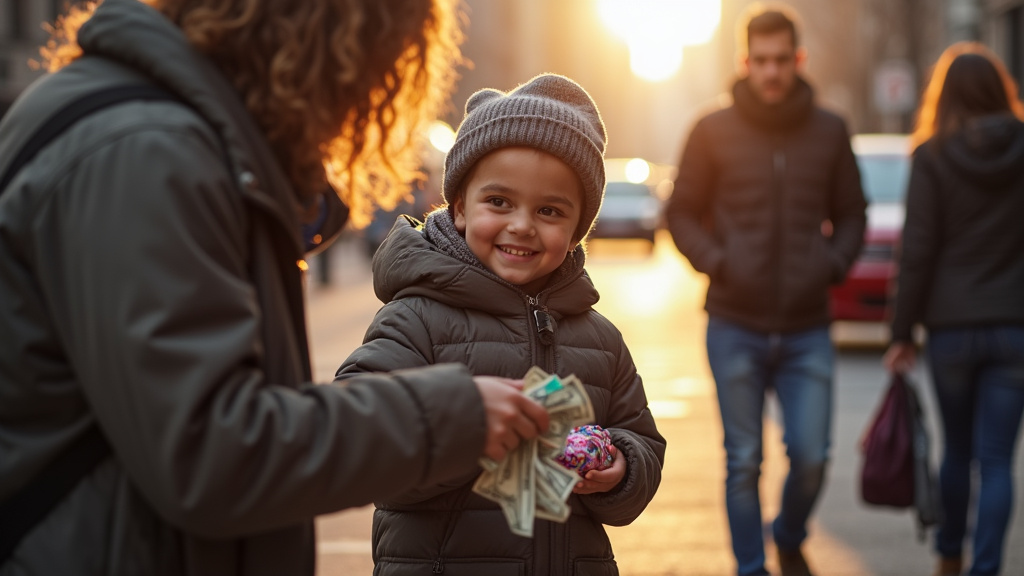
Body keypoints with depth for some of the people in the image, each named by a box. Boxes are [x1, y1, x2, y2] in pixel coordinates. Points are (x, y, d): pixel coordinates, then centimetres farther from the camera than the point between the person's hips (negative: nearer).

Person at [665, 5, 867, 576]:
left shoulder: (829, 131, 5)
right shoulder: (714, 131, 1)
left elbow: (851, 215, 14)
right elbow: (683, 213, 6)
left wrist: (834, 263, -4)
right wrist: (716, 262, -10)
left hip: (807, 329, 1)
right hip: (736, 327, -1)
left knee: (811, 457, -1)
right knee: (744, 463, 4)